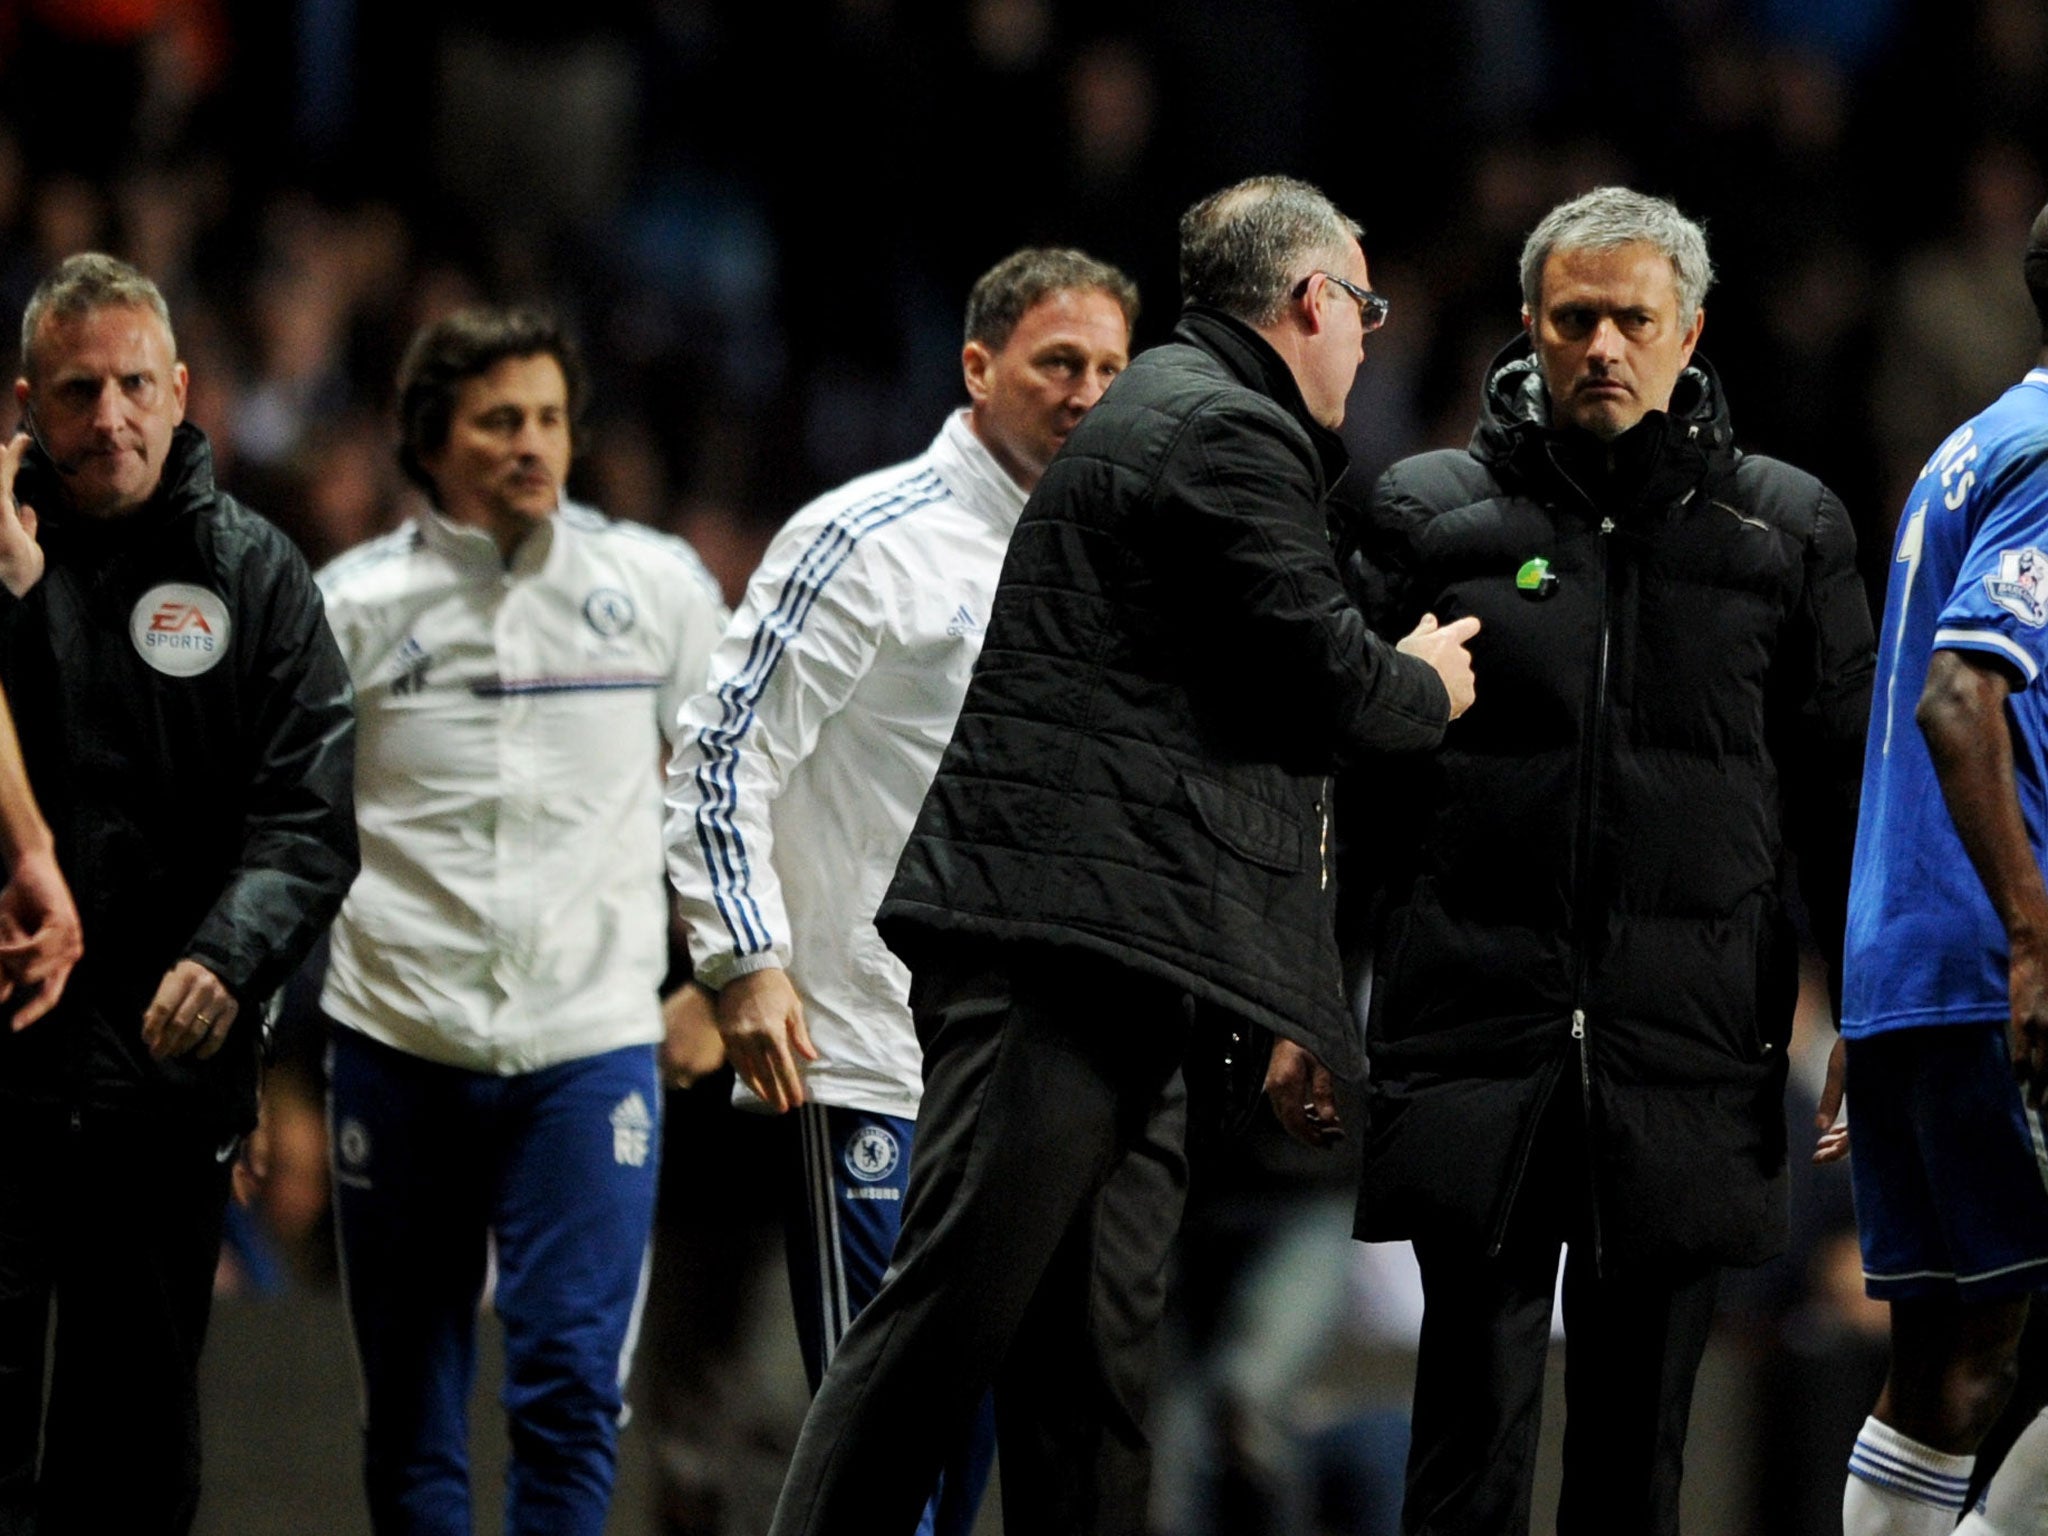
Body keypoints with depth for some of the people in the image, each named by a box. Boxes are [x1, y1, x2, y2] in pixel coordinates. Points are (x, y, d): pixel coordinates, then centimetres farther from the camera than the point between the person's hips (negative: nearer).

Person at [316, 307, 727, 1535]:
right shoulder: (356, 604, 4)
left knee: (573, 1386, -11)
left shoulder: (657, 585, 5)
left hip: (593, 1035, -1)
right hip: (400, 1044, 1)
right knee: (412, 1408, 6)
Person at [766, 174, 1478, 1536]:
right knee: (959, 1309, -14)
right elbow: (1327, 682, -10)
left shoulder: (1168, 411, 26)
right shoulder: (1227, 432, -8)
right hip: (1071, 948, -11)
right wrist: (1428, 688, 9)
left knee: (1093, 1348, 6)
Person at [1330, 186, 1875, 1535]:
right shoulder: (1428, 514, 7)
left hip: (1689, 1057, 1)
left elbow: (1843, 794, 12)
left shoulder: (1787, 529, 10)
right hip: (1478, 1035, -1)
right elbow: (1344, 765, 9)